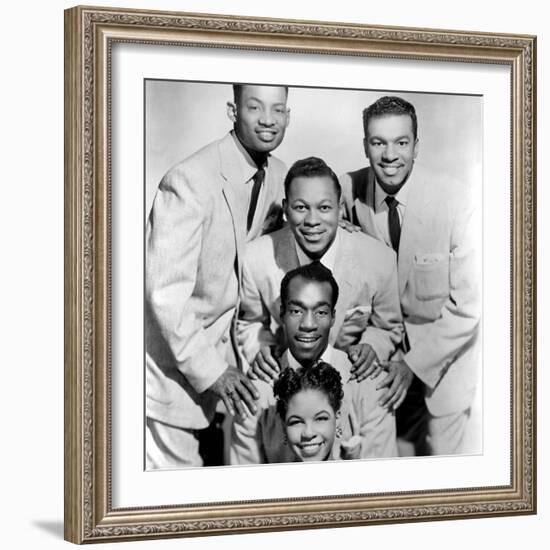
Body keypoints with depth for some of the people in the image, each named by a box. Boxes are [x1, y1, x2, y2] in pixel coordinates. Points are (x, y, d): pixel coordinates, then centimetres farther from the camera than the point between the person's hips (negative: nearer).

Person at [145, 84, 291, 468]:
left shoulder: (278, 178, 1)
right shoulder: (190, 182, -23)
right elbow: (165, 292, -25)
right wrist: (211, 369, -24)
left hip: (214, 351, 7)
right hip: (172, 359, -7)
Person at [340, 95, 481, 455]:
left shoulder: (457, 201, -20)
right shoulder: (350, 191, -12)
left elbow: (468, 305, -17)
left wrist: (414, 363, -19)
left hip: (443, 361, -2)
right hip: (381, 357, 2)